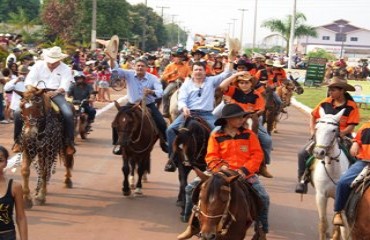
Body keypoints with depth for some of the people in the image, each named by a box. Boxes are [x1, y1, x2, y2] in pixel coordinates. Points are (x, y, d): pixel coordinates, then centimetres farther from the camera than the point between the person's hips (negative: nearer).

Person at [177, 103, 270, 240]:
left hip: (246, 174, 1)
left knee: (263, 197, -16)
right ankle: (194, 225, 1)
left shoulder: (249, 135, 3)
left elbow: (257, 155, -1)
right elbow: (211, 157, 0)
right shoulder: (216, 137, 2)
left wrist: (245, 169, -15)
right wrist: (220, 167, -21)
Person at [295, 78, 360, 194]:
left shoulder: (351, 106, -7)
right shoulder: (326, 102, 1)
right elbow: (313, 116, 13)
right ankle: (302, 180, -1)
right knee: (303, 153, -14)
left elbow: (352, 125, -10)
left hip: (342, 136, -2)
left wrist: (342, 133, -24)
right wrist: (312, 131, 3)